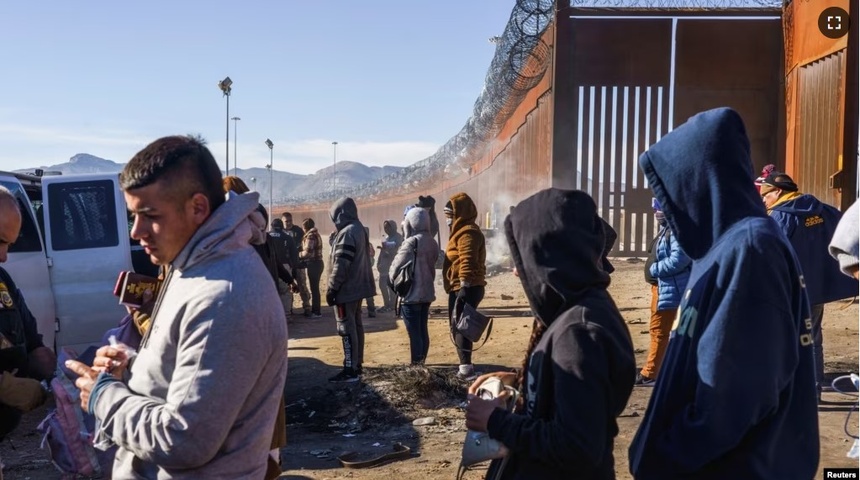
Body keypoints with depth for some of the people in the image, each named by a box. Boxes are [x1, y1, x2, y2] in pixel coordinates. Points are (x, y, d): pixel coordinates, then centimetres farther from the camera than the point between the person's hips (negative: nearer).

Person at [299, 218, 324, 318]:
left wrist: (297, 255, -4)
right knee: (315, 287, 16)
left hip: (313, 264, -10)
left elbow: (307, 252, -19)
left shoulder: (310, 236, -15)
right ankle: (316, 310, 24)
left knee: (314, 288, -3)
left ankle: (316, 312, 2)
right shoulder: (316, 234, 14)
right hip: (317, 263, 10)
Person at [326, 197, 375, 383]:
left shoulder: (346, 233, -19)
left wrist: (331, 289, -16)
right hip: (358, 286, 10)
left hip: (346, 289, -10)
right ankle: (357, 365, 21)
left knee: (346, 329, -5)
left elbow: (341, 265, -22)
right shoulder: (359, 229, 11)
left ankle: (350, 370, -2)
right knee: (356, 325, 13)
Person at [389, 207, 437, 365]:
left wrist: (390, 283, 3)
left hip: (411, 294, -8)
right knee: (423, 330, 15)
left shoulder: (412, 242, -17)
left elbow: (397, 266, -13)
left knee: (414, 332, -3)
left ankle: (415, 365, 1)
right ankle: (421, 362, 23)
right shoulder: (432, 242, 7)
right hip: (427, 292, 8)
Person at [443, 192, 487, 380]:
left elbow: (467, 264, -23)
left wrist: (464, 290, -24)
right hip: (459, 288, 11)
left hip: (466, 289, -11)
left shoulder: (467, 233, -16)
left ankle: (466, 367, -8)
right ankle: (465, 365, 22)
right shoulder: (461, 231, 19)